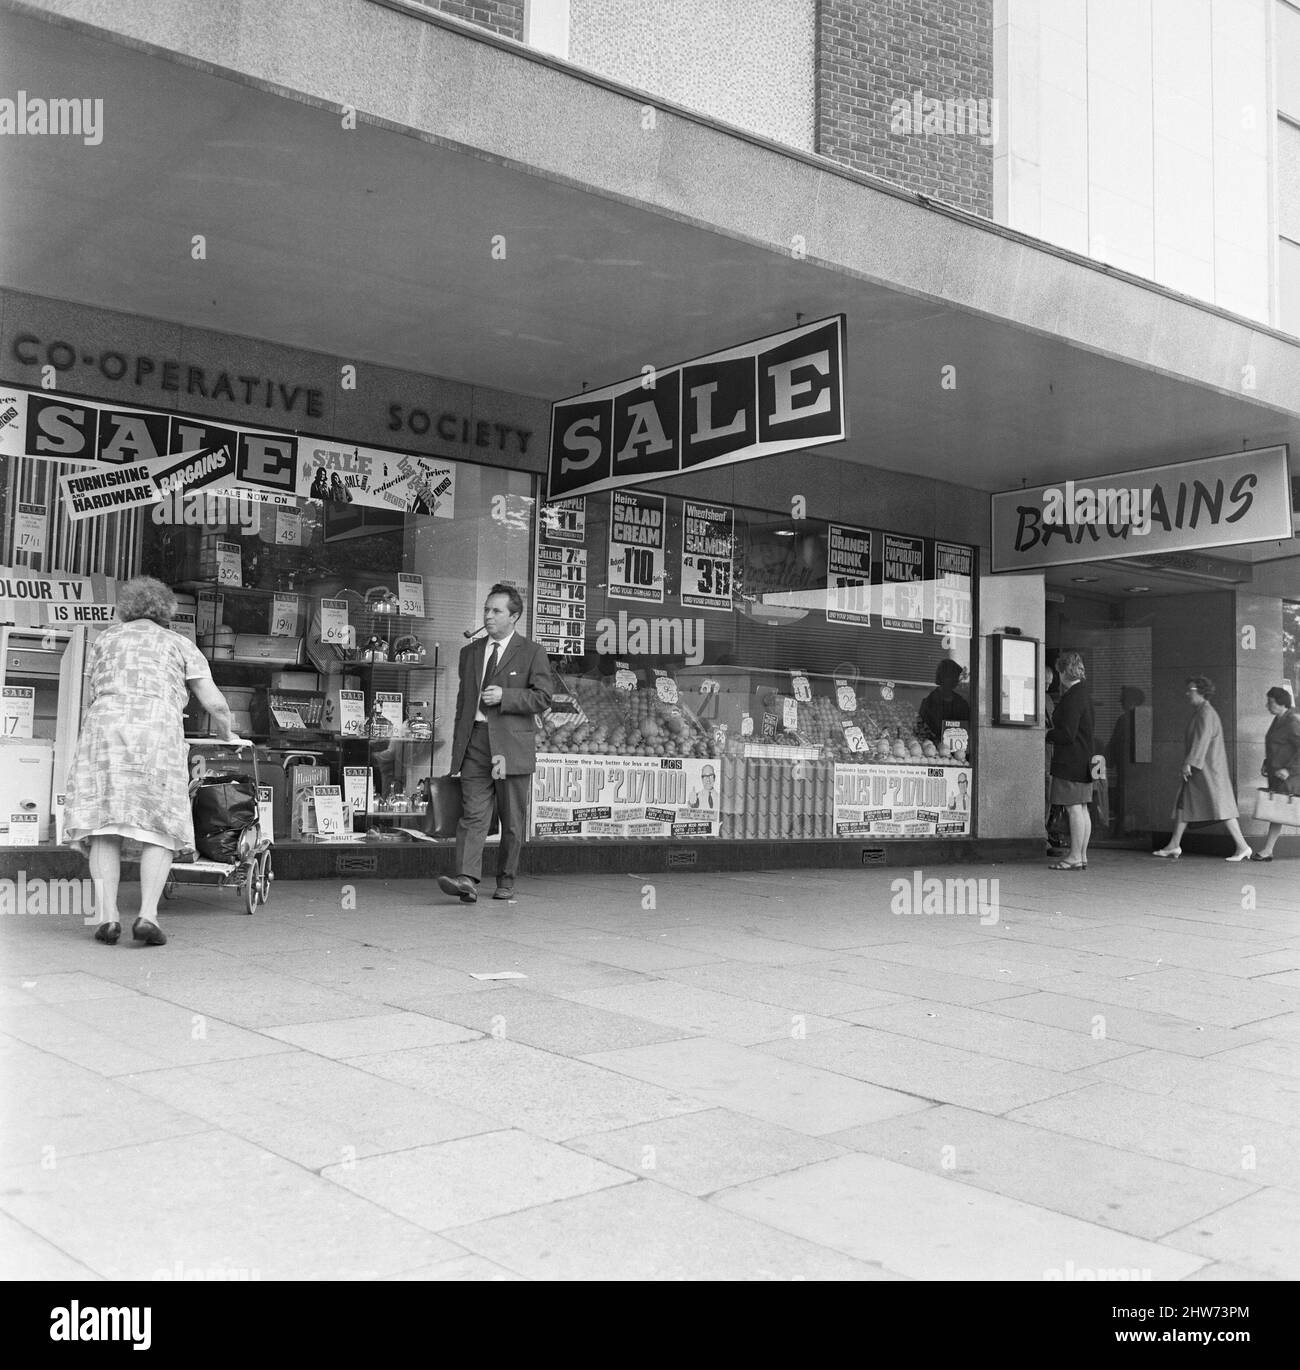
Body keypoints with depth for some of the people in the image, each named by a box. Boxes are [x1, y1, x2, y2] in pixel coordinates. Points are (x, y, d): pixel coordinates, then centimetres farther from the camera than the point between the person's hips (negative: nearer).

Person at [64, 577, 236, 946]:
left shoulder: (105, 639, 26)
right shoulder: (179, 644, 21)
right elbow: (215, 703, 14)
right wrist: (225, 733, 33)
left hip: (106, 727, 2)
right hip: (158, 731, -2)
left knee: (105, 826, 2)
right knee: (160, 828, 1)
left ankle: (107, 915, -9)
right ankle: (148, 915, -13)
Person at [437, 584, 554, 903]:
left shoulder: (531, 653, 3)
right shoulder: (470, 652, 17)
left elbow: (543, 697, -4)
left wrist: (504, 696, -16)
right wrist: (458, 745, 16)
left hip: (511, 744, -3)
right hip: (475, 742, 3)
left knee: (512, 820, 5)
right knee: (472, 814, -9)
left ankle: (506, 880, 18)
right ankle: (467, 880, -18)